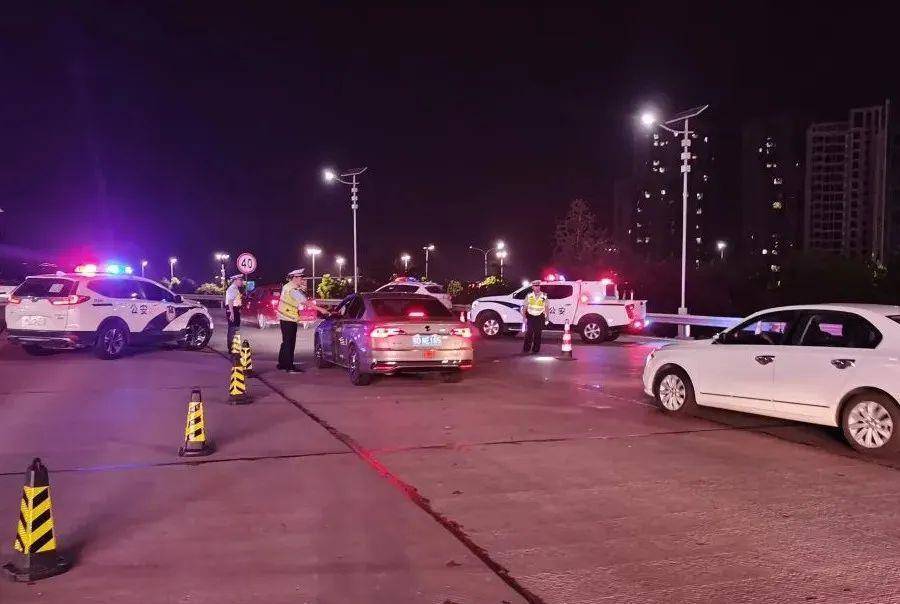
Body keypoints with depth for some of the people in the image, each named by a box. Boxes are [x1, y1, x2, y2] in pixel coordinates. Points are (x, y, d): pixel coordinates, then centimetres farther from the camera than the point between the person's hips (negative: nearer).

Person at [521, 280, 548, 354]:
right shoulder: (529, 295, 3)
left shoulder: (544, 296, 2)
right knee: (528, 333, -4)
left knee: (537, 334, 2)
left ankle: (535, 350, 10)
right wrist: (524, 316, -2)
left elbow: (546, 307, 6)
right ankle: (526, 349, 4)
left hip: (539, 317, 0)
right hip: (530, 316, 0)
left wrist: (547, 317, 3)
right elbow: (525, 306, 5)